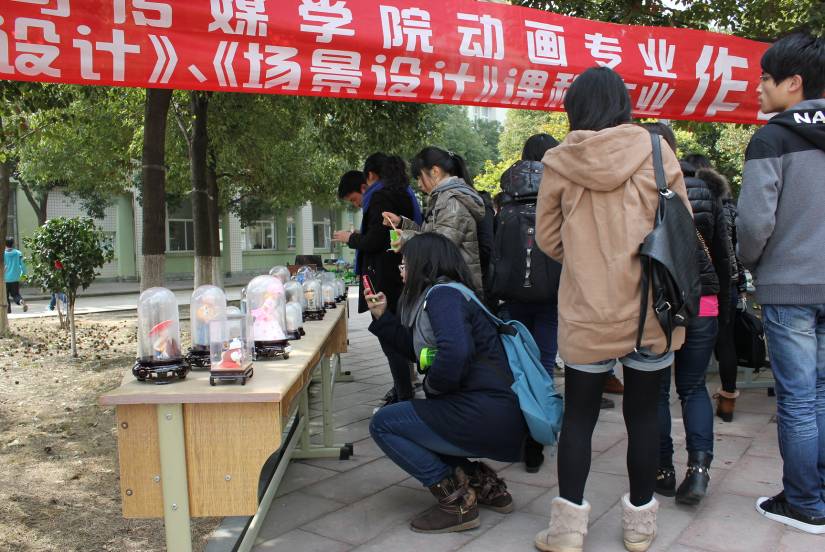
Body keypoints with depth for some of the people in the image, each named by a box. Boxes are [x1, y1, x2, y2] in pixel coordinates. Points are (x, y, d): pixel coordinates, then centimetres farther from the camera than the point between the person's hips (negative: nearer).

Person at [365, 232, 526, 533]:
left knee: (383, 424, -2)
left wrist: (433, 386, -11)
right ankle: (484, 483, 18)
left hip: (486, 415, -10)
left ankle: (455, 499, -2)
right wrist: (382, 317, 22)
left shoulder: (442, 294, -12)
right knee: (399, 416, 25)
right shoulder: (440, 295, 19)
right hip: (498, 417, 10)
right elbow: (418, 349, 26)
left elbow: (454, 352, -29)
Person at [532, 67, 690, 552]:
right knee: (644, 411, 13)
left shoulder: (559, 162, -4)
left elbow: (548, 239, 3)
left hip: (586, 312, 0)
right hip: (651, 308, 1)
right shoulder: (655, 151, -4)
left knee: (579, 414, 11)